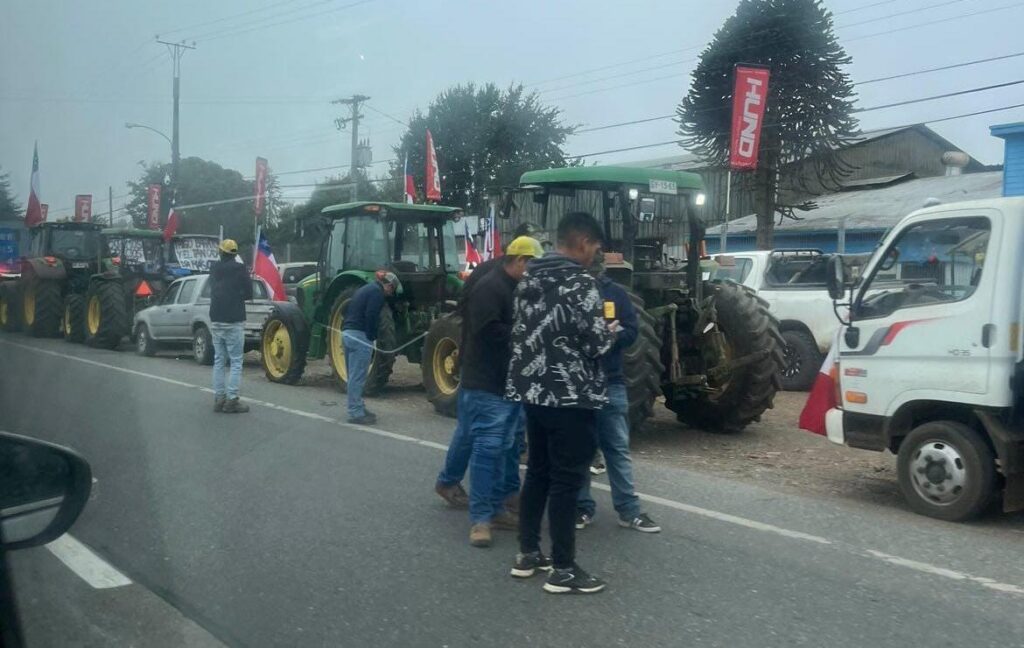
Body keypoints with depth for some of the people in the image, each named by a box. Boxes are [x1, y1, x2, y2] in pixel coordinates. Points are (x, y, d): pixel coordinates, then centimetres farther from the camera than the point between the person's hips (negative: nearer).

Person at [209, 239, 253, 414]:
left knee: (219, 361, 12)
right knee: (236, 362, -2)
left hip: (216, 321, 6)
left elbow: (214, 290, 15)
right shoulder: (239, 268, -9)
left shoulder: (214, 268, 7)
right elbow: (248, 294, -5)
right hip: (233, 322, -6)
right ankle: (232, 400, -6)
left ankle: (218, 399, 12)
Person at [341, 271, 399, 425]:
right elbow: (370, 317, -18)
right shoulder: (377, 292, -7)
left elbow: (350, 312, 22)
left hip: (348, 333, 10)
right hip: (359, 335, -10)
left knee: (354, 376, 15)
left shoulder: (366, 289, 22)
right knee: (358, 376, -6)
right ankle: (356, 413, -3)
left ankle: (357, 408, 23)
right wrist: (371, 338, -11)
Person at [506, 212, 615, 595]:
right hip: (571, 396, -8)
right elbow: (596, 343, -18)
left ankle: (527, 555, 26)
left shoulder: (529, 280, 10)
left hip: (533, 392, 8)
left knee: (538, 472, 17)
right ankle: (563, 570, 9)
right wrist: (610, 332, 4)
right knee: (567, 481, 0)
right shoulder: (579, 283, -16)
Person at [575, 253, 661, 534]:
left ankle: (629, 509, 12)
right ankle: (582, 507, 18)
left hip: (610, 381, 2)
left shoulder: (616, 292, 7)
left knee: (618, 446, 6)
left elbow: (632, 330, 4)